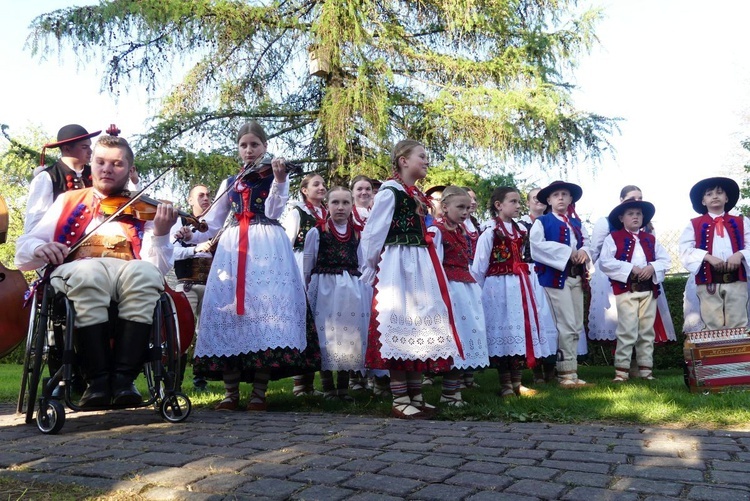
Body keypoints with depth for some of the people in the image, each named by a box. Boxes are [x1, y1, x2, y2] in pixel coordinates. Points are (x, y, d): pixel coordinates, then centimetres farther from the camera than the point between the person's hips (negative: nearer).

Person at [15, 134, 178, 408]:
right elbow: (23, 252, 14)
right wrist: (39, 249, -10)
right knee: (90, 272, -36)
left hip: (128, 274, 0)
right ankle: (97, 380, -30)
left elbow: (159, 267, 5)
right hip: (74, 273, 0)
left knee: (145, 272, -34)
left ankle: (124, 379, -33)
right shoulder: (68, 201, 21)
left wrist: (161, 233, -13)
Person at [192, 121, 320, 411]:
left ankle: (259, 392, -6)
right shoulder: (230, 183, 20)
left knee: (266, 305, -12)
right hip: (232, 249, 3)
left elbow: (273, 211, -5)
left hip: (267, 248, -3)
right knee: (228, 305, -7)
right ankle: (231, 392, 0)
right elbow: (212, 222, 15)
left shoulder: (276, 175, 11)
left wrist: (279, 180, -18)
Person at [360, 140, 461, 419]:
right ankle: (400, 400, 1)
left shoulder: (419, 197, 19)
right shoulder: (389, 192, -7)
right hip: (397, 267, -9)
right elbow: (373, 233, -9)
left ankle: (416, 395, 17)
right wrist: (369, 269, -6)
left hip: (420, 267, 9)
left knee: (420, 327, 9)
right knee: (400, 326, -7)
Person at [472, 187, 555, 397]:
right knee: (504, 332, -1)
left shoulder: (522, 230, 10)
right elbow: (478, 269, -7)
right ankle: (505, 386, 10)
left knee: (522, 330, 9)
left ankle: (517, 382, 20)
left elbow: (526, 257, 15)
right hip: (500, 287, -6)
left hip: (522, 285, 6)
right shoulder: (489, 234, -9)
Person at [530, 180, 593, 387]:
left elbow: (588, 243, 15)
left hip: (577, 277, 7)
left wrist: (584, 252, -9)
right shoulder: (542, 222, 0)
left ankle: (569, 370, 18)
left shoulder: (577, 223, 20)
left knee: (577, 326, 8)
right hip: (555, 277, -7)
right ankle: (567, 373, 1)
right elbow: (537, 245, -16)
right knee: (567, 326, -8)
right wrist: (567, 252, -18)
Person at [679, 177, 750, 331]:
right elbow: (685, 250, -3)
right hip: (708, 282, -2)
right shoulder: (694, 225, 9)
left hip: (737, 281, 2)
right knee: (712, 327, 1)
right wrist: (708, 257, -17)